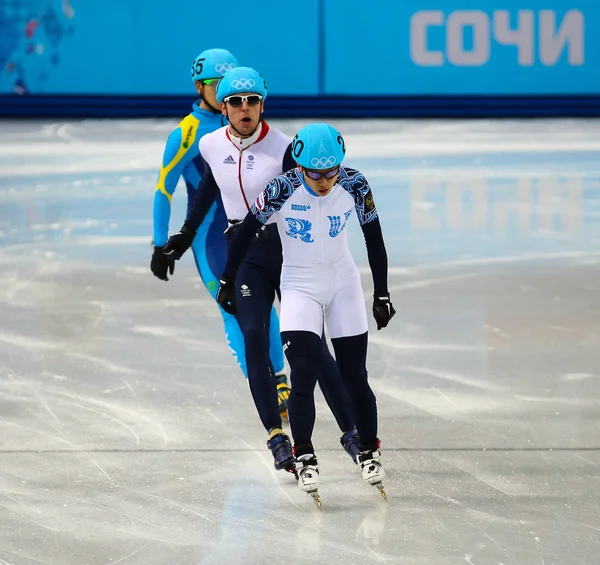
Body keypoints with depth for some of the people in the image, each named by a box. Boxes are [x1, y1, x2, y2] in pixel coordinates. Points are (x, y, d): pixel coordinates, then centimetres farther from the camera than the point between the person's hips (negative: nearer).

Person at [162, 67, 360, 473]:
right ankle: (276, 435, -8)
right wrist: (188, 233, 26)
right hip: (244, 253, 3)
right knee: (254, 336, -13)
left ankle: (351, 430, 6)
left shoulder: (282, 148, -14)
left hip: (286, 245, -3)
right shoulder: (212, 146, 0)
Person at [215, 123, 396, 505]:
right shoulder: (282, 191, -21)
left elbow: (374, 240, -1)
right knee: (303, 376, -13)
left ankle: (370, 451, 22)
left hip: (343, 283, 2)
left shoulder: (354, 186, -14)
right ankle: (305, 458, -3)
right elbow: (246, 231, -8)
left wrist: (382, 295, 3)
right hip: (299, 286, -2)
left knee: (355, 376, 5)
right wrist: (228, 283, 0)